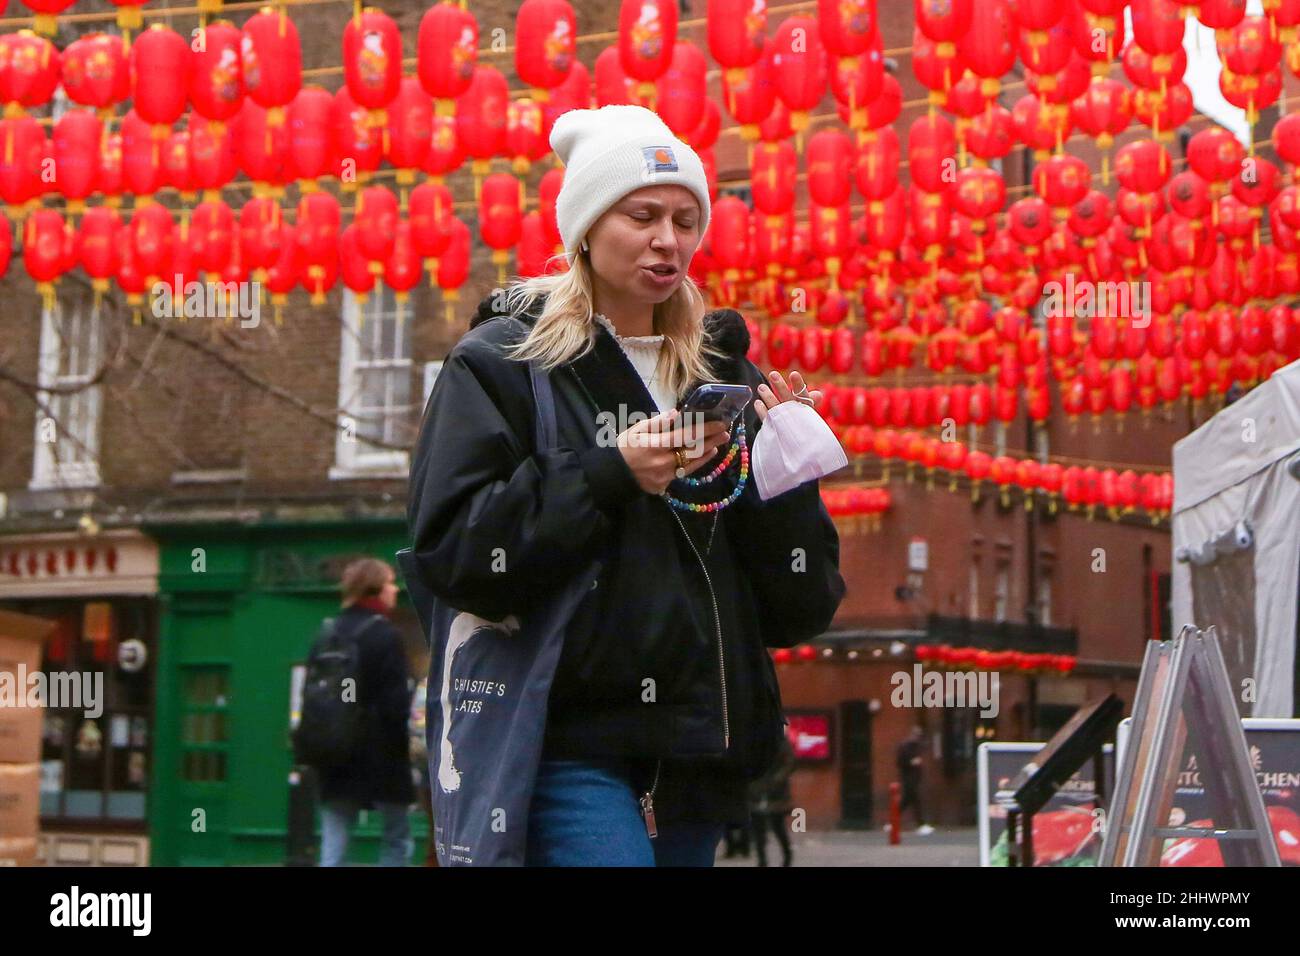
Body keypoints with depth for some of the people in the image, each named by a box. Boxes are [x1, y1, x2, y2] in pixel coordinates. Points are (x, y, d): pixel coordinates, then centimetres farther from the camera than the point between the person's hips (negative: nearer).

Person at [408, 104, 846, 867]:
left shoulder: (727, 375, 14)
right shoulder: (503, 361, 2)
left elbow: (802, 609, 11)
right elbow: (449, 549, -11)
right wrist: (606, 477, -17)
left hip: (697, 755, 5)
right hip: (572, 743, -5)